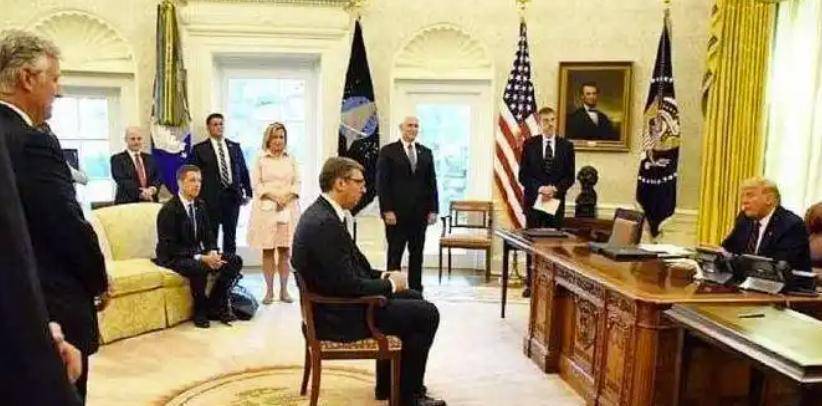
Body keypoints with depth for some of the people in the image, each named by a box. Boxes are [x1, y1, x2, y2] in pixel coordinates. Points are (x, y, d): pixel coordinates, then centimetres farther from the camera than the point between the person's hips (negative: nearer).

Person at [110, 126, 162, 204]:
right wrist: (140, 192, -21)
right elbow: (122, 181, -8)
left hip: (150, 202, 3)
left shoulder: (149, 158, 18)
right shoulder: (117, 159, 4)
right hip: (127, 203, -3)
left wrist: (153, 189, -13)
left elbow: (158, 178, 9)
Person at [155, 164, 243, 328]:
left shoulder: (200, 205, 6)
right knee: (199, 268, -37)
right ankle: (200, 311, -11)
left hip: (198, 253, 8)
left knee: (235, 261, -7)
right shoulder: (168, 210, -17)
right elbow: (169, 247, -21)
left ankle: (214, 306, 1)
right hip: (172, 258, -8)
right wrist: (200, 258, -27)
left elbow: (208, 234, 11)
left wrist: (212, 253, -12)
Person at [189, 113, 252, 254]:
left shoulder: (235, 147, 11)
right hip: (211, 198, -3)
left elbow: (243, 171, 12)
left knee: (231, 235, 9)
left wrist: (247, 192, 6)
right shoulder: (199, 149, 1)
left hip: (233, 195, 3)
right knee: (211, 235, 3)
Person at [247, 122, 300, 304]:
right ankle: (269, 290, 6)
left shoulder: (290, 159, 12)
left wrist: (287, 196, -9)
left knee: (285, 250, 3)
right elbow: (256, 184, -3)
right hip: (266, 208, -2)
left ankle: (284, 290, 9)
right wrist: (273, 196, -13)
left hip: (288, 208, 2)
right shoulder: (260, 159, 4)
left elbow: (297, 182, 7)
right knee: (268, 250, 0)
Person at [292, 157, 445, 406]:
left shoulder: (321, 212, 6)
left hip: (335, 302, 10)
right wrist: (390, 284, -12)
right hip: (339, 316, -10)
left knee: (413, 298, 22)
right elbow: (349, 285, -27)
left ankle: (389, 384, 29)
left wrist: (383, 276, 3)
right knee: (427, 314, -4)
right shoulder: (325, 223, -26)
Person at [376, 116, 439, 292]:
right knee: (395, 256, 3)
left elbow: (432, 183, 10)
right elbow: (382, 183, -5)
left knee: (417, 255, 8)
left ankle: (416, 292, 16)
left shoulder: (426, 153, 12)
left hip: (420, 214, 4)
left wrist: (433, 209, 2)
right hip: (396, 213, -4)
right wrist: (387, 210, -13)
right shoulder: (388, 151, 0)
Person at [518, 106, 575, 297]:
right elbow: (523, 175, 0)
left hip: (556, 201, 1)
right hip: (533, 200, 0)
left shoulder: (566, 145, 4)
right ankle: (531, 283, 11)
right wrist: (539, 188, -14)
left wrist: (555, 188, -14)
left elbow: (570, 176, 3)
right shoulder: (529, 144, 2)